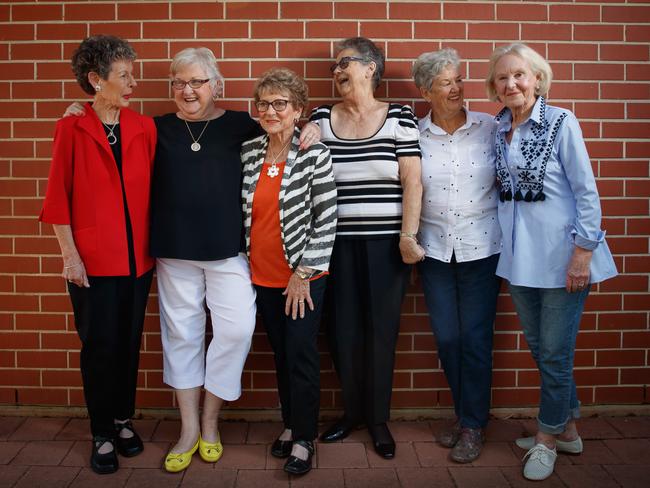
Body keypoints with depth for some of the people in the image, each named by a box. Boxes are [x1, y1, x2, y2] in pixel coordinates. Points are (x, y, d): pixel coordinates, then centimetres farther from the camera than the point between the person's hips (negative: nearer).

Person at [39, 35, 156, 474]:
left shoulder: (145, 128, 4)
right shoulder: (72, 128, -5)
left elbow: (152, 190, 6)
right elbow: (58, 197, -4)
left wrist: (154, 247, 3)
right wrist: (70, 254, -7)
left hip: (137, 256, 3)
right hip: (92, 258, -3)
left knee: (129, 343, 12)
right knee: (99, 346, 5)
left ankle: (124, 420, 31)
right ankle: (103, 435, 20)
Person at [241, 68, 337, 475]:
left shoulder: (314, 155, -11)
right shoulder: (248, 152, 2)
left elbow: (327, 219, -12)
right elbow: (241, 211, 11)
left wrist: (304, 273, -13)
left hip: (303, 275, -4)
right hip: (263, 274, 4)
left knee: (302, 354, 1)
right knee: (280, 353, 14)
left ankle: (304, 438, 16)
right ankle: (291, 424, 31)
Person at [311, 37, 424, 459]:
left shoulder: (400, 118, 0)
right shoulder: (322, 118, 8)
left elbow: (412, 181, -4)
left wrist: (408, 237, -10)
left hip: (386, 244, -2)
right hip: (337, 243, 2)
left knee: (382, 330, 4)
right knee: (343, 330, 6)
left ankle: (378, 419, 21)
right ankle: (351, 412, 27)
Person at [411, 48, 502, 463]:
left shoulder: (490, 128, -2)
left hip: (482, 247, -1)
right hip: (435, 249, 2)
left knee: (476, 338, 3)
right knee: (446, 339, 9)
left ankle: (473, 425, 19)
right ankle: (464, 415, 29)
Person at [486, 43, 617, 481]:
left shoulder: (561, 123, -8)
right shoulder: (496, 130, 7)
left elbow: (587, 192, -10)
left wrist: (583, 252, -15)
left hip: (560, 255, -6)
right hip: (519, 256, 6)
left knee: (554, 353, 3)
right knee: (541, 348, 15)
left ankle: (547, 438, 23)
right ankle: (568, 430, 34)